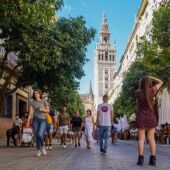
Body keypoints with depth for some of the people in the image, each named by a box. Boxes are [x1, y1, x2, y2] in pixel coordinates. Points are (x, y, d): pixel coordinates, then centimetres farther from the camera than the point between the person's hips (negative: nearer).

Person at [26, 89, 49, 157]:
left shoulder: (44, 101, 3)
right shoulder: (32, 102, 5)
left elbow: (48, 110, 8)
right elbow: (30, 112, 0)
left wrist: (42, 109, -13)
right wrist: (28, 122, -8)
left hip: (43, 120, -1)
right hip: (35, 119, 1)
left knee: (40, 134, -18)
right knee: (37, 136, 1)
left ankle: (42, 147, 9)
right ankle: (39, 150, 13)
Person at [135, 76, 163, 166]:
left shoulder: (137, 93, -10)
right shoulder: (152, 91, -7)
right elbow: (160, 82, 9)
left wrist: (141, 83, 14)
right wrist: (150, 77, 10)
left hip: (141, 117, -1)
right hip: (151, 116, 2)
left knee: (141, 139, 2)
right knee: (151, 138, 5)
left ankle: (141, 159, -3)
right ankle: (153, 159, 3)